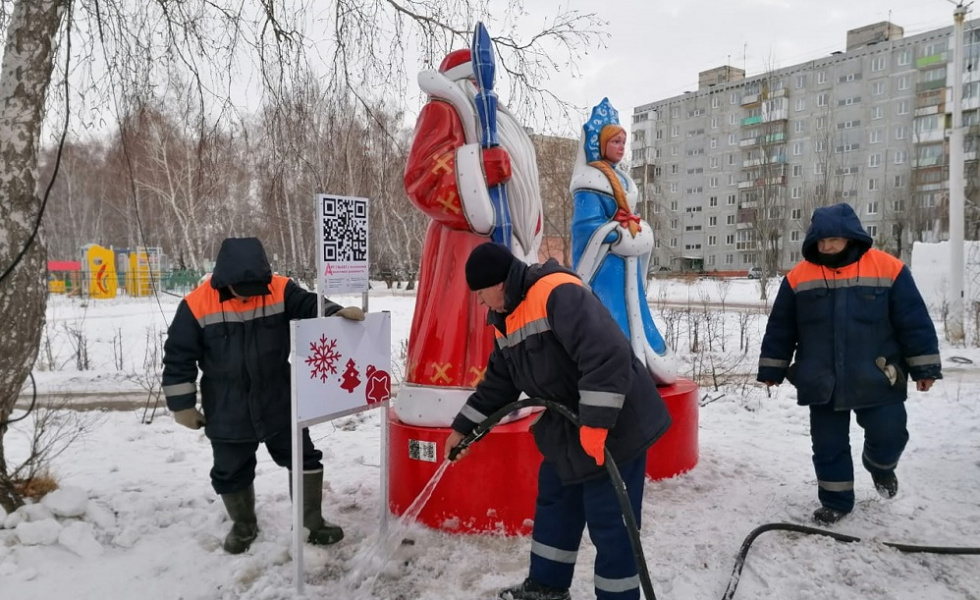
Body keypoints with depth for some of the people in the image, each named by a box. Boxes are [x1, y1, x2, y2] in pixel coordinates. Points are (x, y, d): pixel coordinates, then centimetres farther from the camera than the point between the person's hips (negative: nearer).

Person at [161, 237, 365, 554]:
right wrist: (183, 405, -4)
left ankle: (313, 520, 27)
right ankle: (243, 524, 41)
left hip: (279, 404, 1)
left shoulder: (280, 290, -11)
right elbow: (179, 358, -8)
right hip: (227, 413, 0)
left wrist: (337, 312, -38)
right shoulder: (197, 305, -15)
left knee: (303, 459, 9)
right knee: (232, 472, 16)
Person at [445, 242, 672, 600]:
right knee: (553, 503, 21)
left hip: (616, 426, -10)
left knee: (608, 520, 0)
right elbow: (498, 382, 17)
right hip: (567, 428, 10)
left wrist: (595, 424, -31)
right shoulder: (505, 320, 7)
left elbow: (608, 355, -33)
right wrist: (463, 427, 19)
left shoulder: (558, 293, -25)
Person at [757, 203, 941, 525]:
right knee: (828, 445, 9)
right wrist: (772, 369, 5)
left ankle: (880, 466, 40)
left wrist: (924, 366, 0)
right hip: (822, 383, 1)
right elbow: (780, 329, 4)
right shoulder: (799, 276, -2)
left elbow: (914, 321, -1)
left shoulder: (888, 269, -6)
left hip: (877, 381, -1)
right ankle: (836, 501, 28)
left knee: (889, 435, 4)